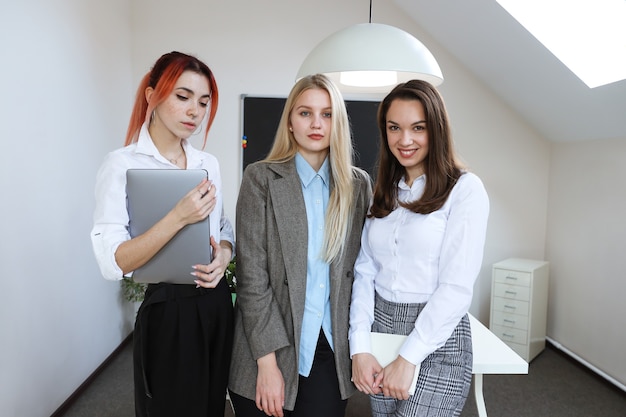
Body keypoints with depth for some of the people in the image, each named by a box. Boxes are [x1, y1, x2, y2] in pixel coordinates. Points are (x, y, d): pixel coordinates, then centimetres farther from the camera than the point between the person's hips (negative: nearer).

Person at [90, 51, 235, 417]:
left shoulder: (209, 164, 5)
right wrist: (178, 218, -29)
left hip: (217, 304, 6)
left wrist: (224, 254, -9)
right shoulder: (123, 164, -12)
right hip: (168, 310, -5)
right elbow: (113, 262, -19)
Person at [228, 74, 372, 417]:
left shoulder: (358, 184, 3)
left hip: (332, 353, 2)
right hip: (270, 350, -2)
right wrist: (268, 362, -13)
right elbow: (251, 275, -10)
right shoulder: (261, 178, -6)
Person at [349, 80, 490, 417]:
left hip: (437, 340, -5)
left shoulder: (465, 189, -9)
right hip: (380, 329, 5)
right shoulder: (383, 192, 8)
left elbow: (457, 286, -14)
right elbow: (364, 272, 2)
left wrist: (408, 358, -15)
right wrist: (359, 348, -8)